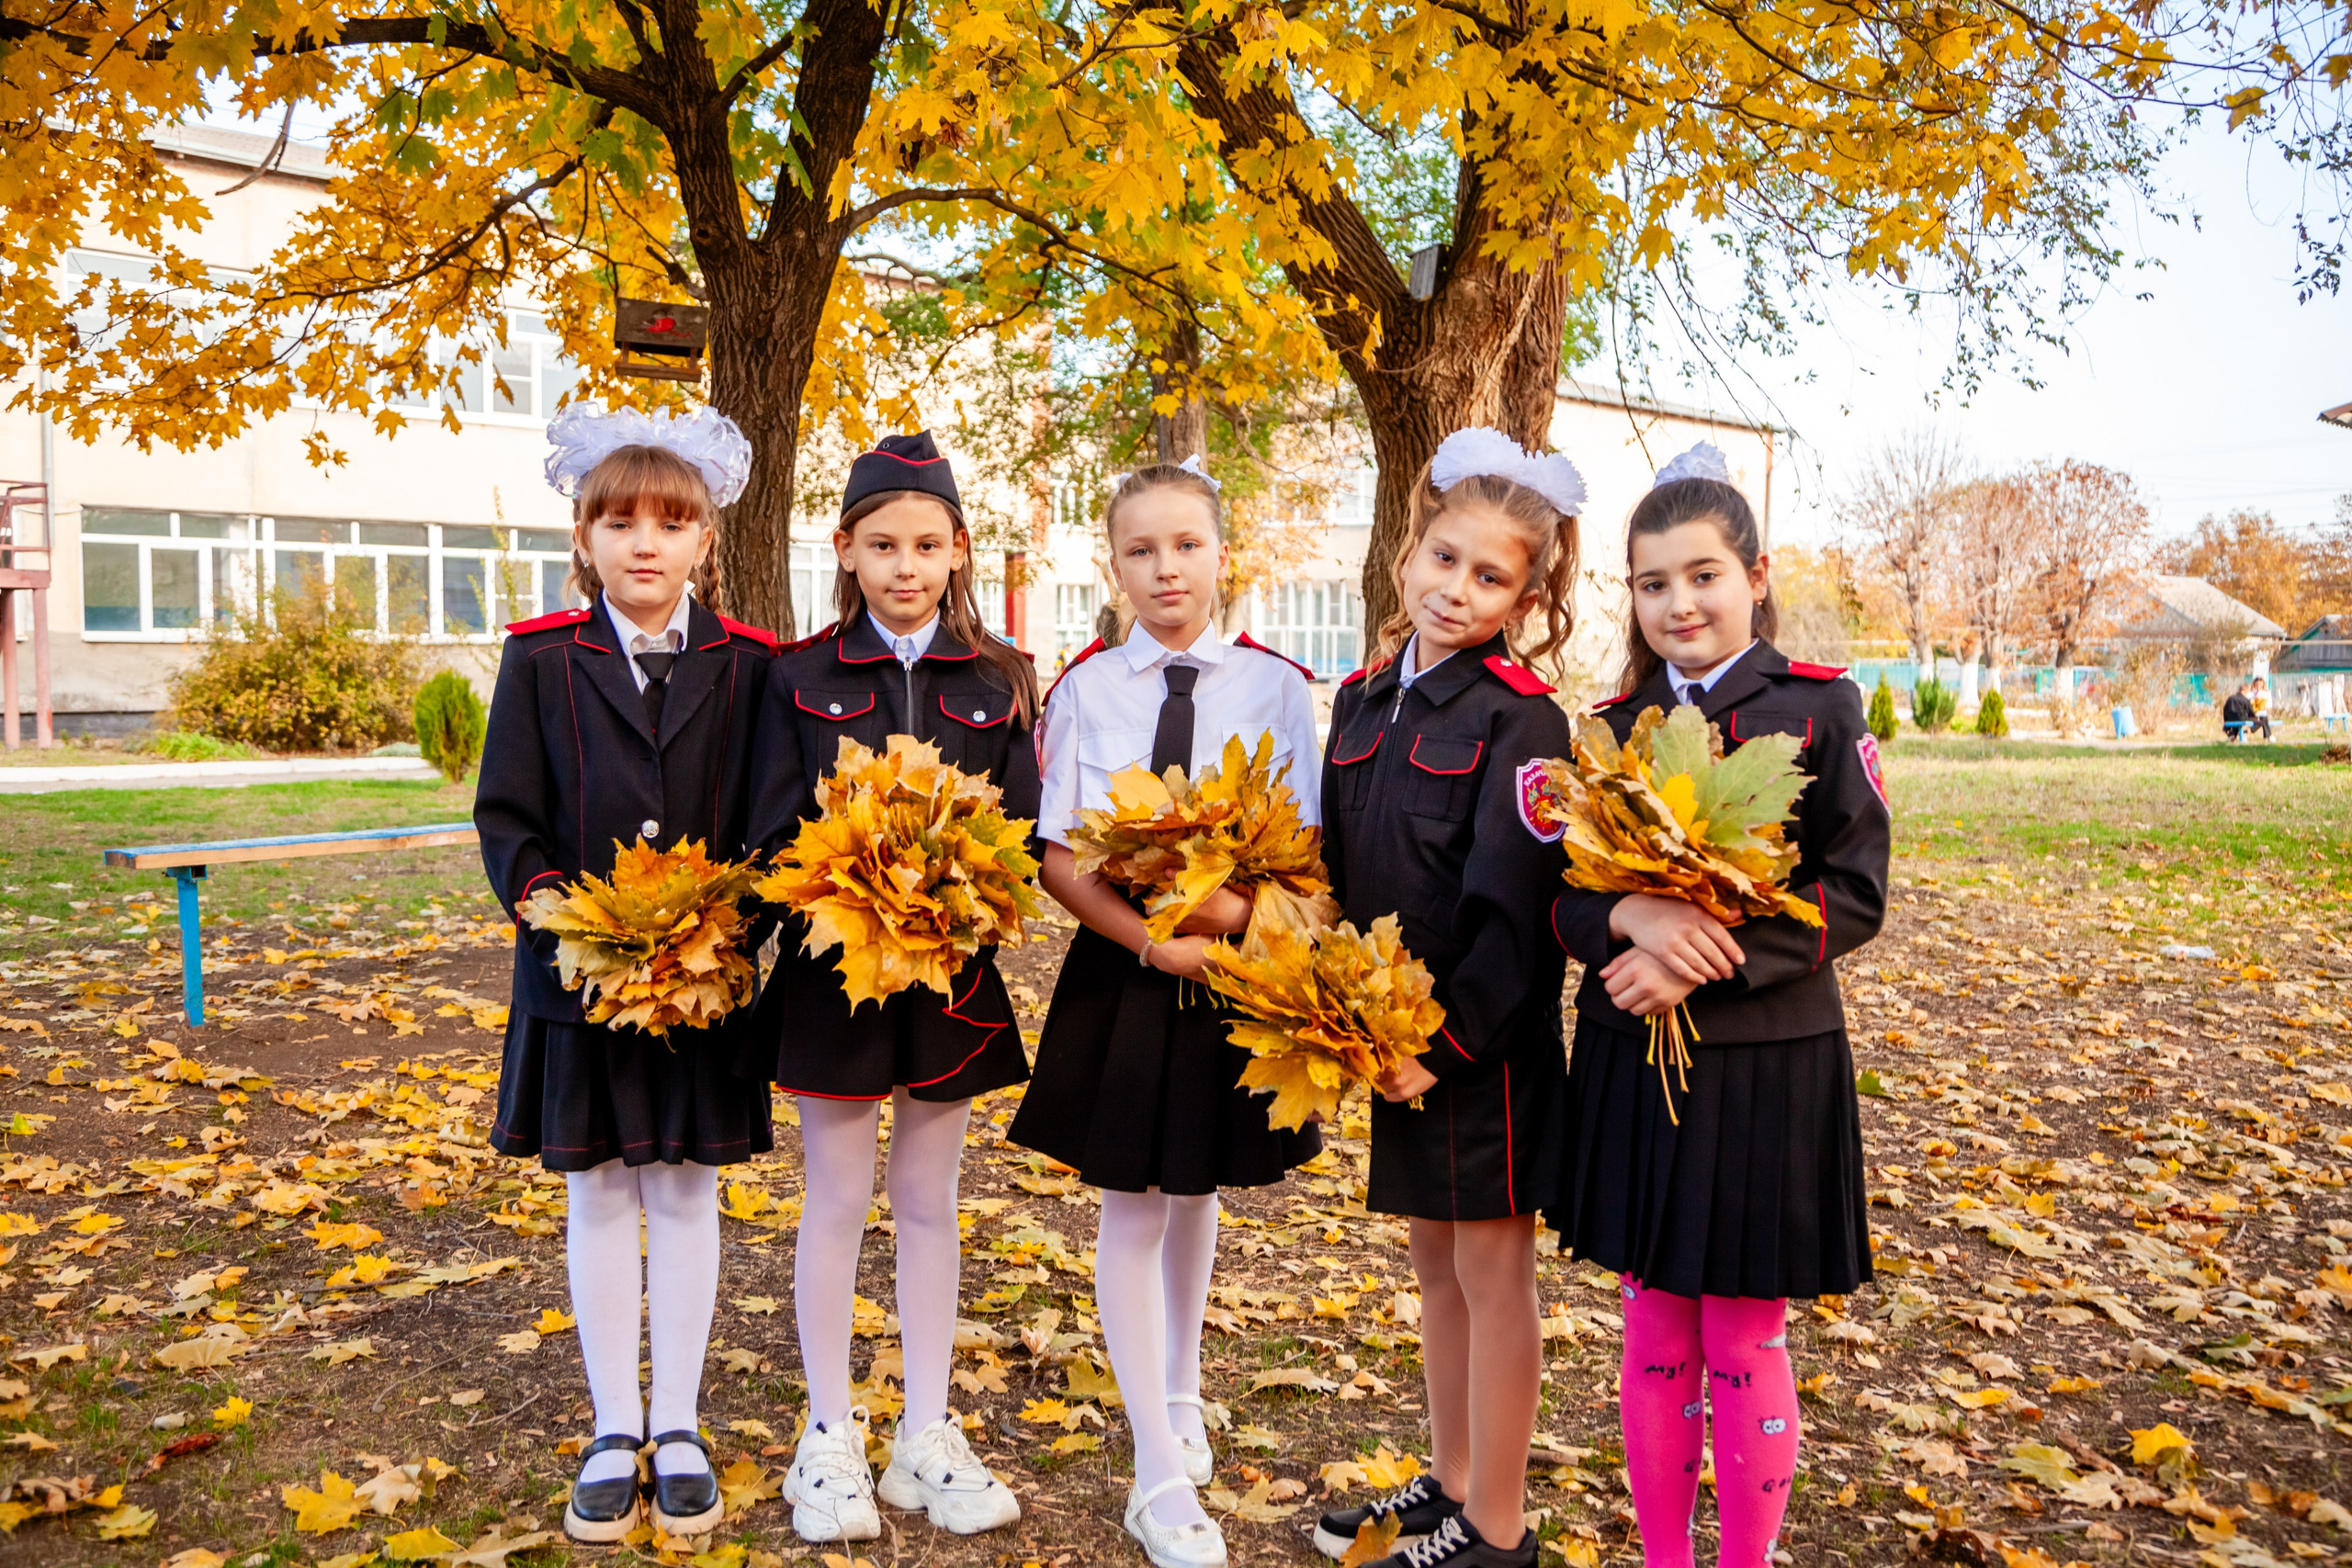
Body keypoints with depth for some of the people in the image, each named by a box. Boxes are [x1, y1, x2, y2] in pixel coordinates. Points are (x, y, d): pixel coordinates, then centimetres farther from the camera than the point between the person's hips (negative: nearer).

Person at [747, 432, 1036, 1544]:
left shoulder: (1000, 681, 1)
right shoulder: (803, 679, -1)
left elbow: (1021, 834, -1)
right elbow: (773, 834, -3)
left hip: (952, 976, 1)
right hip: (832, 972, -1)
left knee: (929, 1202, 12)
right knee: (835, 1202, 8)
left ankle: (926, 1434, 25)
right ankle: (831, 1437, 23)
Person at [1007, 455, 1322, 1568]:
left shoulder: (1273, 686, -3)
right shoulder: (1083, 691, -2)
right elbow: (1056, 857, -5)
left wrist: (1238, 907, -22)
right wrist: (1150, 938, -19)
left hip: (1235, 973, 1)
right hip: (1120, 975, -1)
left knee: (1198, 1191, 18)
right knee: (1131, 1207, 4)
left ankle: (1179, 1392, 45)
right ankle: (1160, 1477, 16)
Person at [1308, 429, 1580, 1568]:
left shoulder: (1520, 719, -14)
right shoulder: (1363, 701, 7)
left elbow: (1512, 906, -18)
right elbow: (1336, 864, 13)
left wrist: (1449, 1041, -18)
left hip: (1484, 1041, -7)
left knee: (1492, 1274, 6)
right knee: (1437, 1264, 19)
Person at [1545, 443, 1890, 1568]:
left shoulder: (1820, 710, -4)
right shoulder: (1614, 724, 5)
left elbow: (1855, 895, -8)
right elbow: (1563, 895, 2)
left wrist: (1708, 959, -20)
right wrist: (1632, 919, -20)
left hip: (1767, 1061, -3)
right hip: (1632, 1061, 3)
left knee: (1746, 1344, 8)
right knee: (1654, 1334, 13)